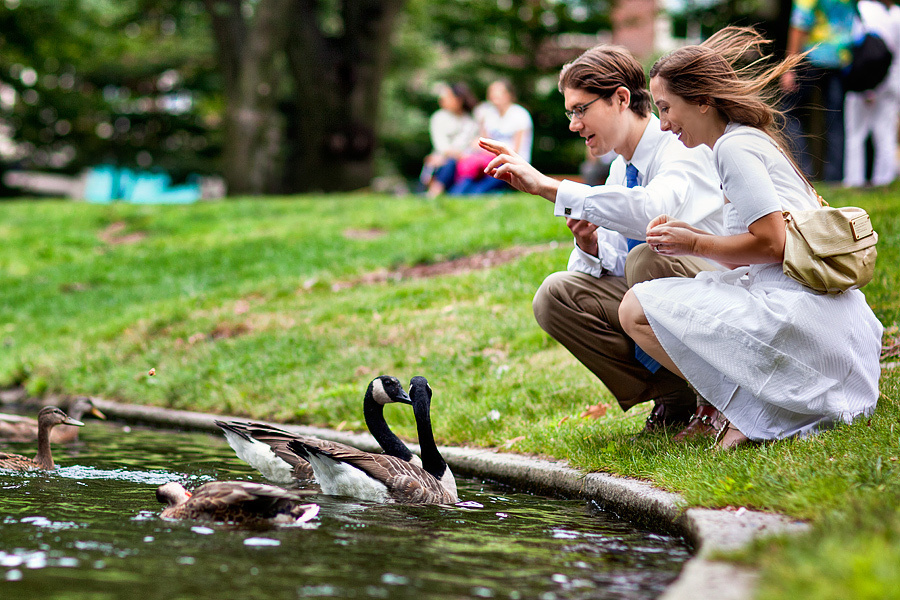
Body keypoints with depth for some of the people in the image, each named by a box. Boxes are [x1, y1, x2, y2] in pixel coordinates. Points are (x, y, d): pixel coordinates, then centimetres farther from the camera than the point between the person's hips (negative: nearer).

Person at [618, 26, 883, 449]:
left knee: (636, 308, -7)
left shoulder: (735, 146, -8)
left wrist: (695, 245, -4)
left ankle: (748, 411, -10)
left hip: (795, 310, -11)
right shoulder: (756, 141, 23)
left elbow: (772, 244, -16)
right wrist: (689, 234, 14)